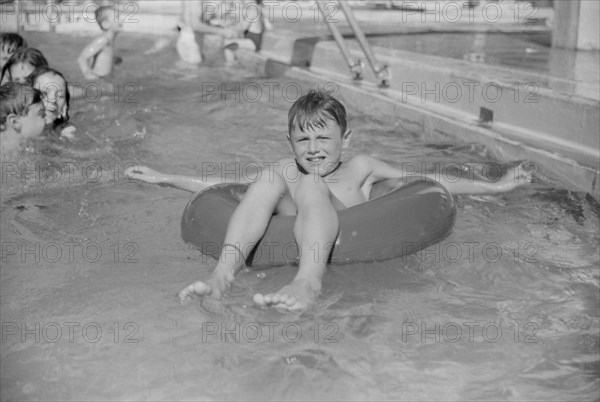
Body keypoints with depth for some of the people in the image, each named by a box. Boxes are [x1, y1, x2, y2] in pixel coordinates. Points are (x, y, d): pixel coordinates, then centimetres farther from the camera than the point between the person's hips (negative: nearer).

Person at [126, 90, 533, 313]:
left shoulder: (360, 167, 23)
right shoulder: (284, 170, 28)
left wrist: (494, 186, 19)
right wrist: (164, 178, 30)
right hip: (289, 244, 2)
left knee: (310, 186, -26)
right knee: (272, 177, -15)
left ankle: (309, 281, -55)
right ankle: (224, 271, -40)